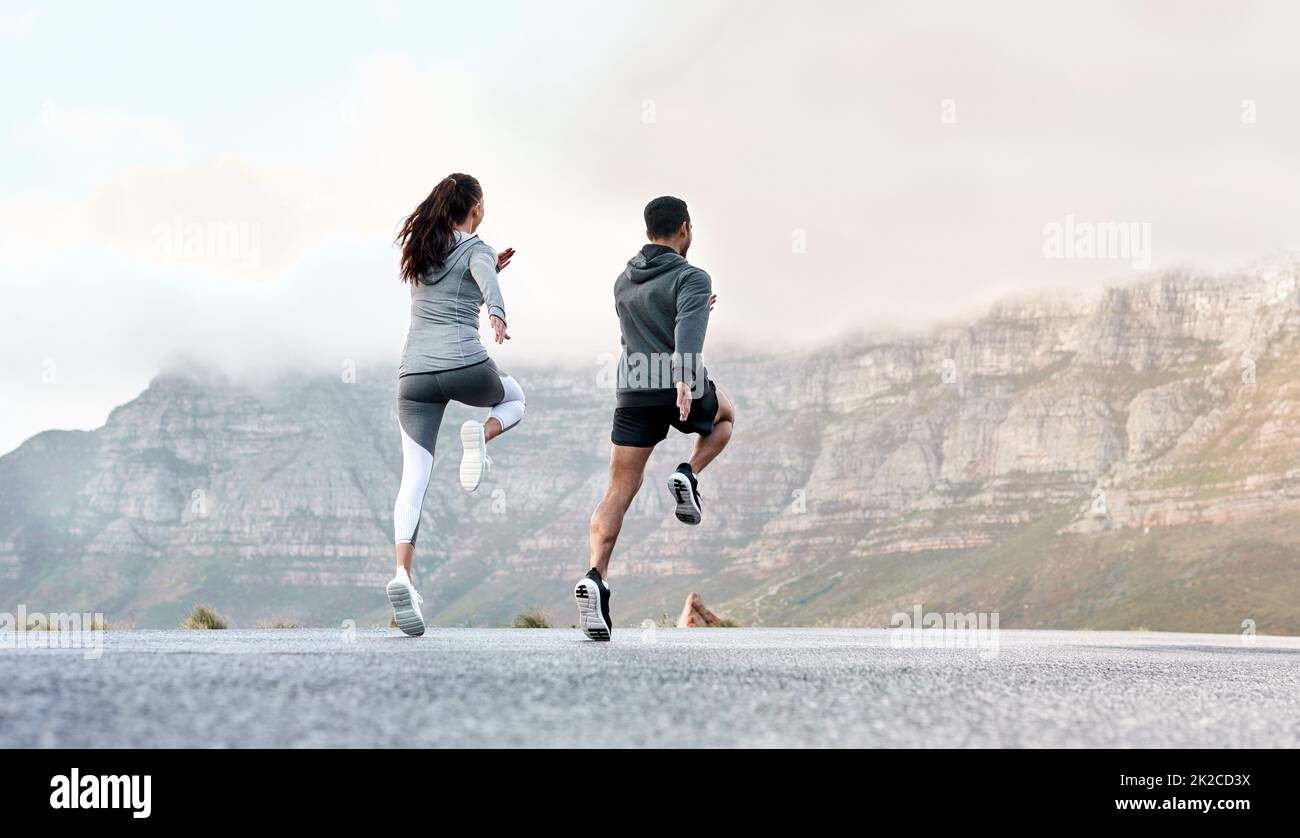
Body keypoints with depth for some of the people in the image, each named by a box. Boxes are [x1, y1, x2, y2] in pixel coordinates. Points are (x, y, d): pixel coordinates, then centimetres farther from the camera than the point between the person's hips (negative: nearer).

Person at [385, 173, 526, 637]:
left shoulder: (421, 249, 21)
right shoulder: (475, 249, 2)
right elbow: (488, 285, -21)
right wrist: (497, 315, -40)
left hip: (414, 372, 4)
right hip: (464, 366, -4)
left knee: (414, 476, -2)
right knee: (514, 398, 30)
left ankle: (402, 575, -22)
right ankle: (480, 434, -4)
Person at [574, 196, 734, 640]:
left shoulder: (624, 282, 16)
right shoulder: (691, 278, -5)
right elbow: (688, 330, -23)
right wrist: (684, 381, -37)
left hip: (634, 395, 4)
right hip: (683, 393, -4)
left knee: (619, 492, 1)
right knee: (725, 413, 31)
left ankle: (596, 578, -19)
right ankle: (688, 476, 6)